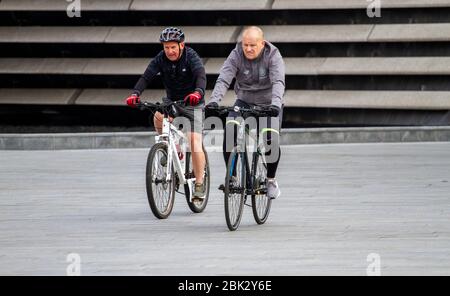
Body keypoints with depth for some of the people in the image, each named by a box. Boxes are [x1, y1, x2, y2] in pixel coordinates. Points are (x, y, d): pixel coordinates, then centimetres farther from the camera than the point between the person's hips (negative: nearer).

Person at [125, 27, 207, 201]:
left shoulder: (191, 56, -20)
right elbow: (146, 77, -22)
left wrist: (198, 92, -59)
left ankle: (199, 184, -1)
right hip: (171, 100, 3)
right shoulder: (161, 59, -11)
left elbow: (201, 75, -37)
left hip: (192, 102, -3)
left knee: (195, 143, -15)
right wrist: (135, 93, -42)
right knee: (158, 118, -30)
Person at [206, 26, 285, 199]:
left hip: (269, 105, -2)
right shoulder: (236, 56, -14)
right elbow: (223, 79, -24)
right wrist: (214, 100, -42)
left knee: (271, 141, -21)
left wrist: (275, 104, -50)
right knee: (229, 131, -24)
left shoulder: (273, 56, -18)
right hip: (244, 102, 2)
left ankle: (271, 180, 4)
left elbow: (278, 82, -31)